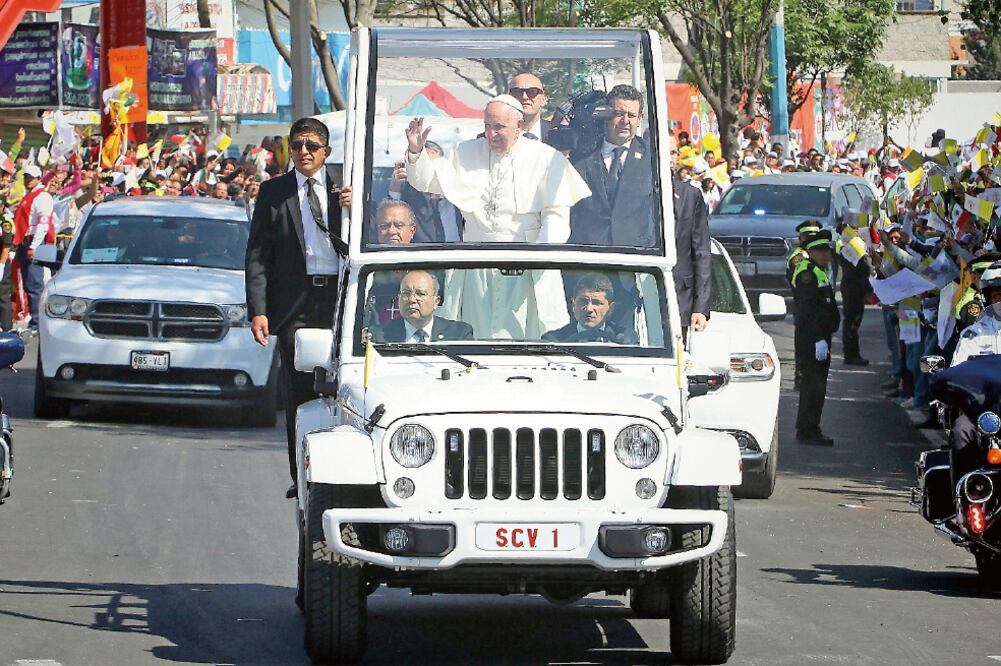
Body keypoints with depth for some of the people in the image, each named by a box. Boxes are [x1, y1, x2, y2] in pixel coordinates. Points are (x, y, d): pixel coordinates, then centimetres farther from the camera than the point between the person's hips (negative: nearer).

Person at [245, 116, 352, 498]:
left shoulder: (345, 189, 12)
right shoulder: (273, 192, 10)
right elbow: (257, 255, 6)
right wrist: (258, 310, -3)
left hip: (340, 295, 1)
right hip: (296, 303, -1)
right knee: (299, 388, -3)